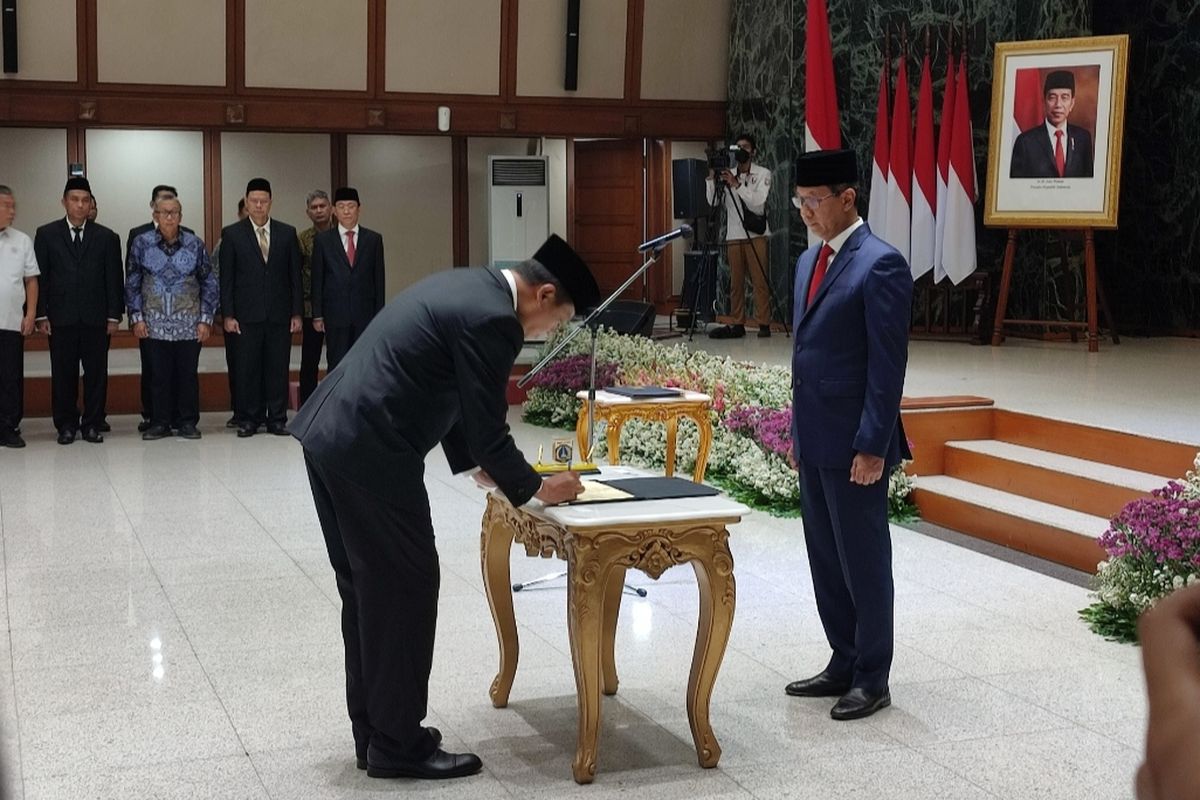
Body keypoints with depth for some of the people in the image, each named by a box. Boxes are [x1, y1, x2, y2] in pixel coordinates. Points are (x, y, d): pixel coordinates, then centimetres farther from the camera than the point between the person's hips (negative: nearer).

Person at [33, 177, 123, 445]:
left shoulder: (107, 237, 8)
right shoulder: (46, 234, 7)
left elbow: (114, 280, 7)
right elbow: (40, 278, 4)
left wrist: (113, 315, 0)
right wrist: (41, 315, -2)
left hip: (96, 319, 0)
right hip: (61, 318, 0)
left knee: (96, 373, 2)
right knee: (63, 374, 3)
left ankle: (92, 425, 11)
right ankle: (66, 425, 12)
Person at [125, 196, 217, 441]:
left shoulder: (195, 244, 1)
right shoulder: (142, 244, 2)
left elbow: (209, 284, 6)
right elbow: (132, 284, 7)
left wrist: (205, 319, 1)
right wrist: (136, 317, 1)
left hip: (189, 325, 0)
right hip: (154, 325, 0)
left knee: (188, 374, 3)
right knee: (159, 375, 3)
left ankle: (188, 422, 14)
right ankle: (160, 423, 13)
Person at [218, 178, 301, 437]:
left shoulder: (287, 233, 9)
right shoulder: (232, 234, 4)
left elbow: (295, 276, 9)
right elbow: (226, 278, 3)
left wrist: (296, 313, 3)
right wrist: (228, 315, -4)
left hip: (280, 314, 1)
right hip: (247, 315, -1)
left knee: (278, 367, 2)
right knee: (248, 368, 1)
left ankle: (277, 419, 10)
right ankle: (249, 419, 9)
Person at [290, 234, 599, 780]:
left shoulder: (465, 286, 18)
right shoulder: (492, 318, -13)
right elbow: (487, 428, -10)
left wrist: (477, 464, 28)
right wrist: (536, 488, 4)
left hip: (329, 433, 10)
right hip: (369, 451, -10)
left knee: (367, 589, 17)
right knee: (405, 589, 1)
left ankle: (374, 731, 26)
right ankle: (398, 745, 11)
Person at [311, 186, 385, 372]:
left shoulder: (373, 239, 6)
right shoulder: (323, 240, 5)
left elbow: (378, 279, 6)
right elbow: (317, 280, 5)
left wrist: (379, 315, 2)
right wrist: (317, 315, 0)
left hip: (365, 314, 1)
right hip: (335, 315, -1)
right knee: (336, 366, 1)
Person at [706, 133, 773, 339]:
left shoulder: (763, 174, 2)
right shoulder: (728, 174, 12)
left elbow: (758, 205, -10)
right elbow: (713, 202, 7)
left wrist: (737, 185, -16)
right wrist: (711, 178, -5)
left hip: (755, 235, -3)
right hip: (733, 235, 3)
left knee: (760, 281, -6)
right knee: (735, 282, 3)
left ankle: (764, 324, -4)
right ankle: (737, 324, 5)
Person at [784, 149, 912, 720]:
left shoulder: (880, 264, -14)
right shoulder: (808, 261, 13)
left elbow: (888, 365, -17)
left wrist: (872, 447, -19)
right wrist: (797, 431, 17)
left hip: (854, 443, -9)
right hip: (814, 439, 9)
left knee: (863, 561, 2)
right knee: (825, 559, 15)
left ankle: (872, 679, 14)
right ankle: (843, 663, 27)